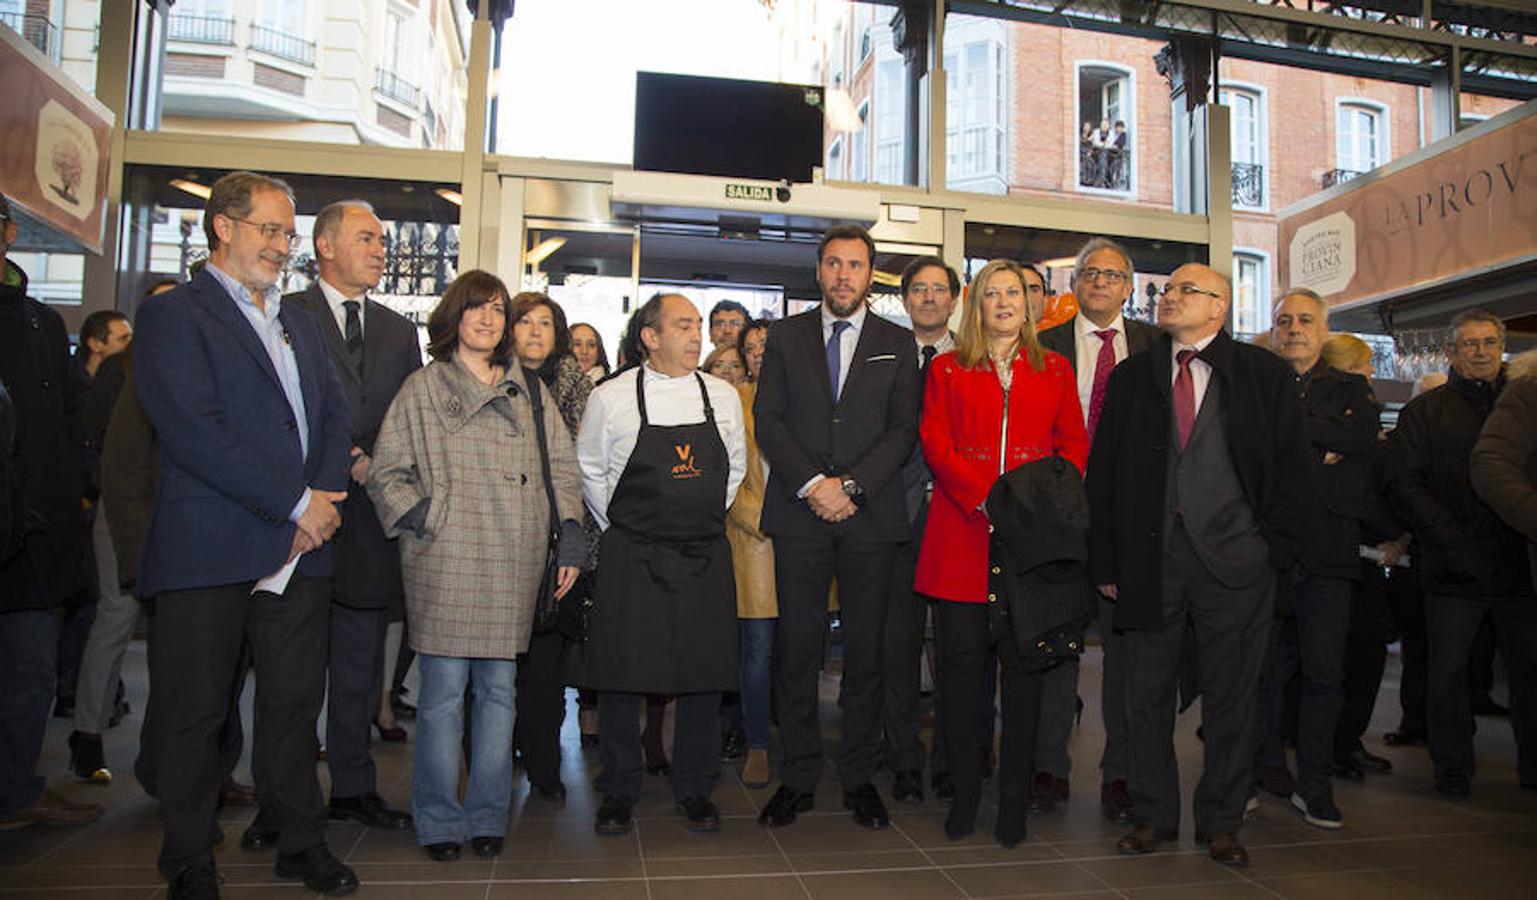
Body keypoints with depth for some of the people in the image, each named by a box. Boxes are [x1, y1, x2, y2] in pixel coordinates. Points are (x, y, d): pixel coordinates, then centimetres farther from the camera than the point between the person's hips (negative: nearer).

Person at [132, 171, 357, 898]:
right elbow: (194, 431, -15)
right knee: (193, 713, 6)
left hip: (299, 546, 6)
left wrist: (324, 496, -4)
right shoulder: (173, 316, -4)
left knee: (295, 702, 12)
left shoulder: (299, 324, 19)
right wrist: (296, 503, -15)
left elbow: (334, 416, 14)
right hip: (207, 554, -6)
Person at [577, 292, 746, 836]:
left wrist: (707, 521, 13)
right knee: (621, 674, 2)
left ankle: (694, 790, 22)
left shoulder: (722, 396, 5)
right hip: (630, 559, -2)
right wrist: (620, 530, 7)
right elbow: (590, 472, 8)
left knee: (705, 674, 5)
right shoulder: (611, 398, -2)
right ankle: (618, 792, 19)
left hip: (705, 556, 2)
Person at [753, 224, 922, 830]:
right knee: (798, 648, 2)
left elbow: (903, 429, 3)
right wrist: (812, 483, -10)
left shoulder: (897, 344, 10)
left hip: (871, 514, 0)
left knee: (866, 650, 4)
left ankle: (859, 776, 17)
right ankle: (798, 778, 14)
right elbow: (769, 419, 2)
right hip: (800, 513, 0)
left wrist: (850, 484, -10)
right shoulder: (786, 336, 11)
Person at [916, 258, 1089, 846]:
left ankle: (1014, 798, 14)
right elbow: (935, 443, 1)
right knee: (961, 659, 0)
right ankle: (964, 792, 13)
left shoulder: (1055, 370, 15)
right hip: (963, 530, -1)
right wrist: (986, 497, -12)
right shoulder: (947, 370, 12)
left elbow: (1074, 445, 9)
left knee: (1024, 663, 4)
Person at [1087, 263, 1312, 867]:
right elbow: (1103, 473, 7)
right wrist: (1106, 562, 2)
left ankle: (1220, 822, 24)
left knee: (1231, 694, 8)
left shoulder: (1265, 375, 5)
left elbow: (1291, 469, 4)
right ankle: (1154, 815, 24)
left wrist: (1274, 550, -4)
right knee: (1150, 693, 9)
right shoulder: (1131, 377, 9)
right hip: (1150, 557, 2)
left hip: (1235, 560, -1)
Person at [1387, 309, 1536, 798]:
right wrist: (1455, 541, -11)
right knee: (1448, 669, 3)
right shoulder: (1424, 411, 5)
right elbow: (1404, 485, -2)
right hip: (1453, 569, -2)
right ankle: (1452, 767, 17)